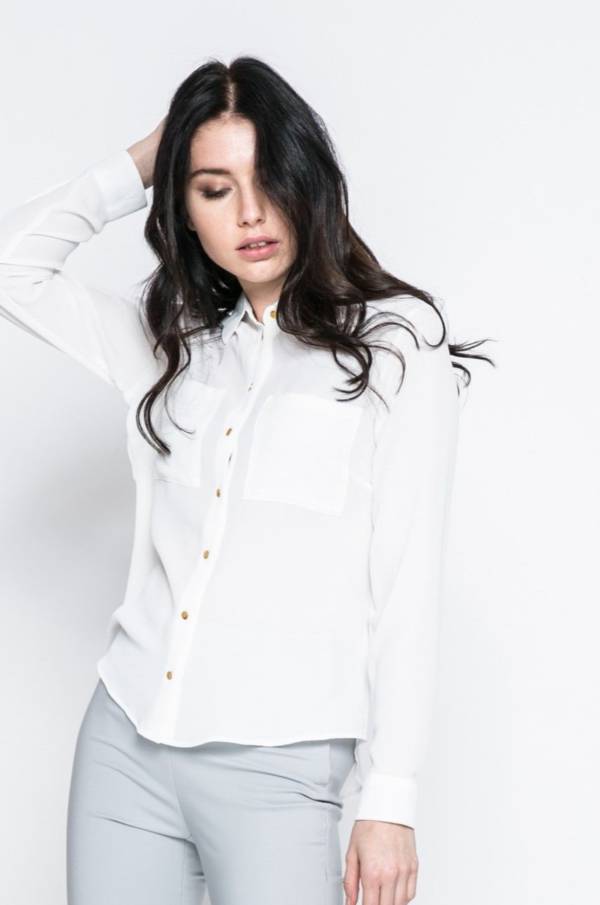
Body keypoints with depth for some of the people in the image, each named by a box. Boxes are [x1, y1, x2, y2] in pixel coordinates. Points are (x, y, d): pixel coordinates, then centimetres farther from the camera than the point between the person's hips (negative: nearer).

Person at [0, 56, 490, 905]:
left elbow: (409, 585, -5)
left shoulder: (394, 343, -3)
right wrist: (138, 164, 11)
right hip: (124, 742, 4)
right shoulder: (171, 342, 11)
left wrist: (390, 801, -7)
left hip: (276, 766, -4)